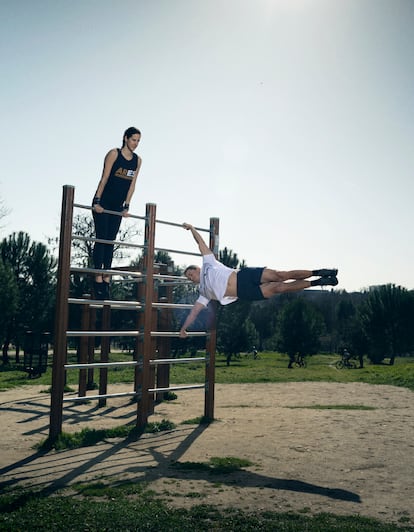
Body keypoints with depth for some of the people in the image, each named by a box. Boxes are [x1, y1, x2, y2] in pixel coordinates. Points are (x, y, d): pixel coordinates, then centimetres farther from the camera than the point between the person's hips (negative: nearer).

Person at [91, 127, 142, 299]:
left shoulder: (138, 160, 7)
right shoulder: (114, 154, -8)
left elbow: (132, 184, 7)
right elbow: (104, 178, -12)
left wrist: (126, 206, 3)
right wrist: (97, 201, -16)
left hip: (117, 207, 5)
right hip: (103, 203, -5)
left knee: (110, 242, 4)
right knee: (101, 239, -7)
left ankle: (106, 279, 5)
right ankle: (98, 279, -7)